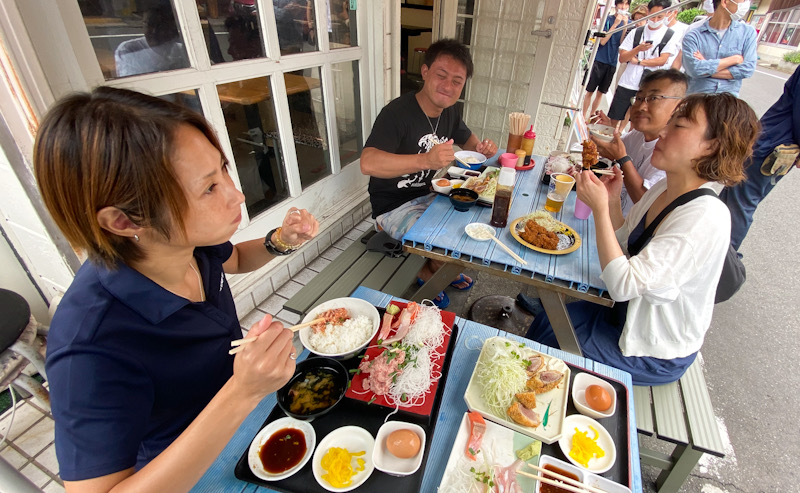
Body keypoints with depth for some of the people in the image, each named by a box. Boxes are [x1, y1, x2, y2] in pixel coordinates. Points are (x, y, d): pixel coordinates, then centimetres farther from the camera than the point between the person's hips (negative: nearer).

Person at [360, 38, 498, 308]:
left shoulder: (448, 111, 2)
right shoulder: (398, 112, -24)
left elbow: (467, 139, 20)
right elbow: (368, 163, -38)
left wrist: (482, 147, -6)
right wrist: (425, 159, -50)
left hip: (426, 195, 8)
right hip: (394, 207, -8)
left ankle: (441, 269, 26)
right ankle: (428, 274, 15)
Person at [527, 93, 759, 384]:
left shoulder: (705, 217, -30)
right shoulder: (664, 188, -3)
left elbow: (623, 285, -34)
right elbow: (625, 247, 5)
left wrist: (600, 208, -33)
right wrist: (611, 202, -10)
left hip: (655, 355, -7)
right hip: (630, 315, 7)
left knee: (549, 336, -5)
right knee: (547, 318, 2)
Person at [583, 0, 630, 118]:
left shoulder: (628, 22, 7)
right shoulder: (608, 20, -3)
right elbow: (602, 41, -11)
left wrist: (625, 25, -13)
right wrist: (615, 24, -16)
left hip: (612, 63, 4)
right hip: (599, 60, -4)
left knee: (600, 92, 9)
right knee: (590, 91, -3)